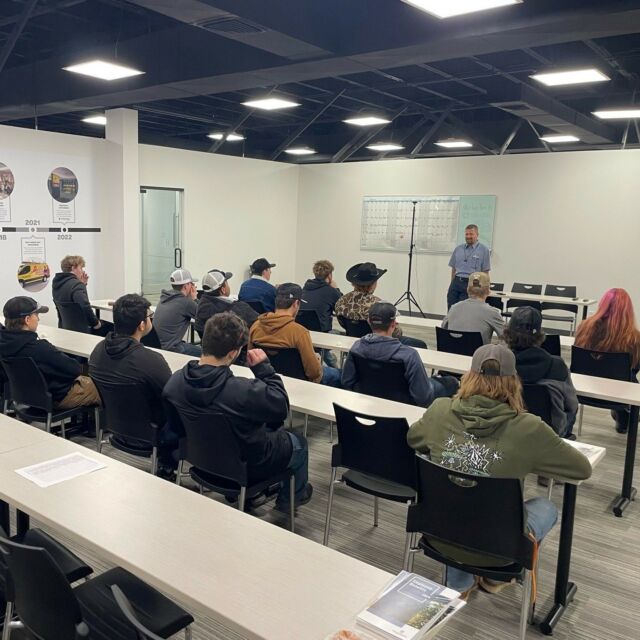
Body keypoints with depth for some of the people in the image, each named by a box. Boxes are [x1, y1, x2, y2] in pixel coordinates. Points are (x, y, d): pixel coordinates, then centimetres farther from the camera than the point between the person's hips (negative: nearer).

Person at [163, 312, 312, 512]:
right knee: (298, 443, 23)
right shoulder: (245, 392, -39)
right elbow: (282, 406, -21)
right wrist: (264, 368, -16)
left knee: (269, 429, 31)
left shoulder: (175, 381, -20)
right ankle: (290, 498, 46)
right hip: (246, 468, -6)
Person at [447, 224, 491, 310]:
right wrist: (453, 283, 14)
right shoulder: (458, 249, 12)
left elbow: (485, 272, 0)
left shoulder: (484, 250, 2)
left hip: (471, 284, -4)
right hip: (456, 283, 4)